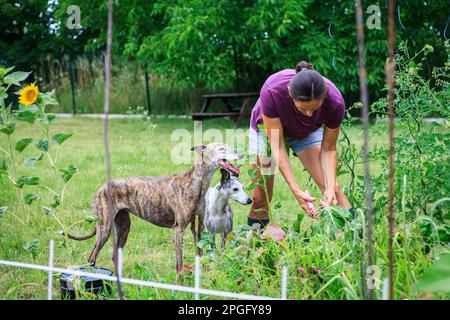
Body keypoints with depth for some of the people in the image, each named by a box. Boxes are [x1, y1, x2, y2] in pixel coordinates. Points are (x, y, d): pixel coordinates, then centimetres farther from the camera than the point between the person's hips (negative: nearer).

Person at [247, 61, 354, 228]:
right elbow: (277, 147, -34)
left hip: (308, 133, 1)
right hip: (269, 127, -1)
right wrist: (296, 191, -40)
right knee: (260, 198, -1)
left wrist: (331, 188, -34)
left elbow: (328, 149, -20)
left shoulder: (335, 102, -35)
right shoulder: (271, 92, -42)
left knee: (332, 188, -16)